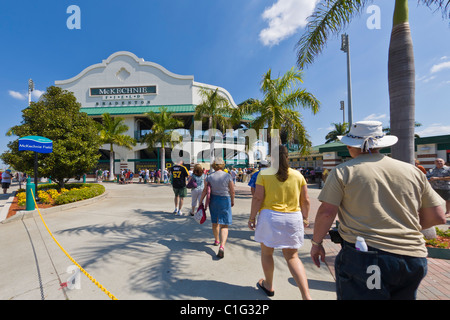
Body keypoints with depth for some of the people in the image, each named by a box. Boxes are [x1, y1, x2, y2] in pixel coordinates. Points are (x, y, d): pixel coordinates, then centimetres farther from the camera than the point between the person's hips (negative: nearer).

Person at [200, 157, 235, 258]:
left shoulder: (209, 176, -5)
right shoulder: (227, 176, -10)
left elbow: (205, 190, -3)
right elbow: (232, 191, -7)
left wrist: (200, 201, 7)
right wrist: (232, 201, 9)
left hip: (213, 200, 3)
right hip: (225, 200, -3)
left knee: (215, 222, 22)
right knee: (224, 225, 3)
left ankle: (217, 240, 42)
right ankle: (222, 246, -11)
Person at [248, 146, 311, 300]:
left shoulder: (264, 174, -8)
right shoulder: (298, 175, 1)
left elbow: (257, 198, -11)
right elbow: (305, 200, 5)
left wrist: (252, 217, -1)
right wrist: (305, 218, 17)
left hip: (269, 217, -2)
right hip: (293, 219, 3)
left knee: (267, 253, 19)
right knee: (292, 257, 18)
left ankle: (268, 286, 38)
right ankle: (306, 295, 12)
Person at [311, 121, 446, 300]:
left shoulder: (343, 172, -9)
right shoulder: (412, 171, 7)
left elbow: (326, 213, -13)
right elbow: (438, 217, 11)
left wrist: (316, 242, 1)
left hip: (364, 257, -6)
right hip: (413, 259, 6)